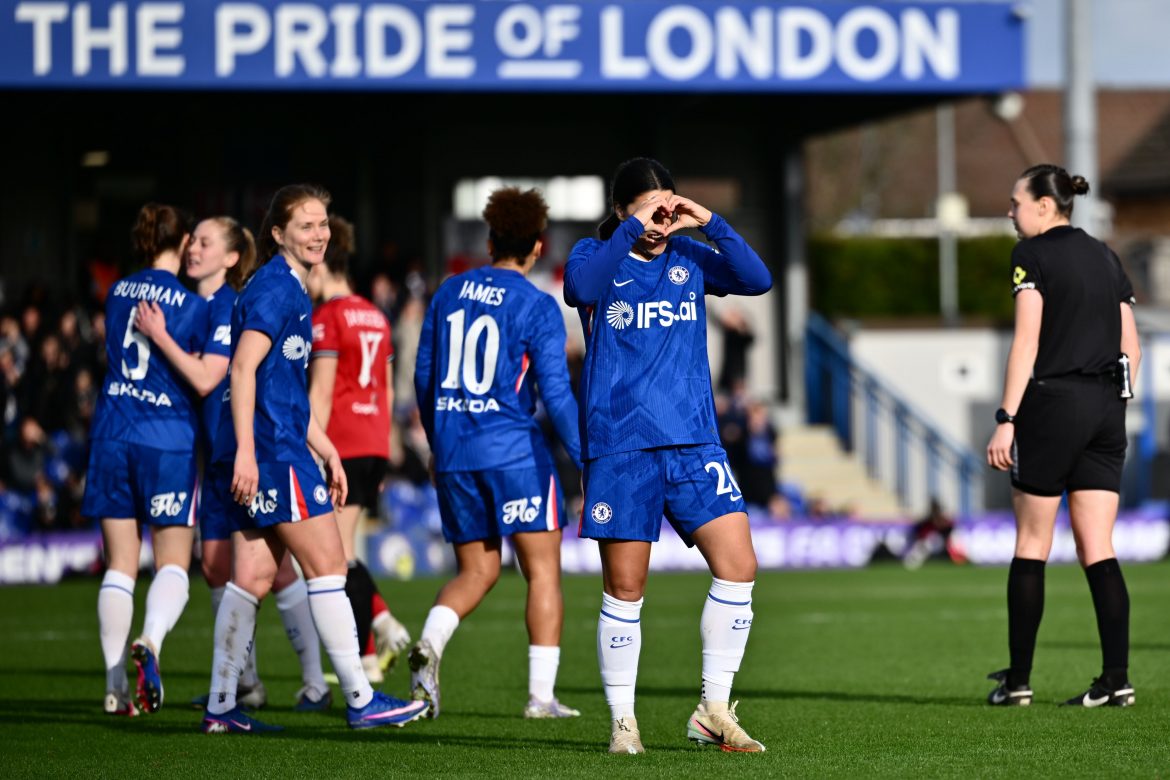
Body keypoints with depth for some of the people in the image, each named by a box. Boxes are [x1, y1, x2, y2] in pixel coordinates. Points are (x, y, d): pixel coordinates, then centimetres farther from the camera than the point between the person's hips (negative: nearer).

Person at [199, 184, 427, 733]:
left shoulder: (290, 290, 20)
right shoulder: (276, 287, -11)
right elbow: (243, 367, -19)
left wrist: (327, 452, 25)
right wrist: (245, 451, -25)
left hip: (281, 448, 10)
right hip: (270, 450, -10)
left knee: (253, 576, 8)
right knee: (327, 566, -6)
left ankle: (220, 705, 8)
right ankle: (360, 700, -3)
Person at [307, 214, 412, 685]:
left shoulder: (326, 317, -10)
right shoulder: (375, 317, 14)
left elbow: (320, 393, -14)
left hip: (340, 446, -8)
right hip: (375, 444, 8)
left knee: (339, 555, -1)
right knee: (339, 552, 15)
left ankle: (366, 659, -6)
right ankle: (384, 623, 2)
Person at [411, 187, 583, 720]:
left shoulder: (448, 293, 9)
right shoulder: (537, 307, -6)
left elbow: (424, 376, 14)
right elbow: (556, 394, -10)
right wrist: (587, 461, -2)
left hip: (453, 453, 5)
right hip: (514, 450, -5)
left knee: (476, 571, 14)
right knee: (543, 570, 4)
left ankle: (429, 642, -14)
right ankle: (540, 693, -1)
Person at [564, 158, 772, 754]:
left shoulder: (689, 258, 11)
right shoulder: (595, 256, 2)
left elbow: (757, 280, -3)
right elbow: (582, 288, -22)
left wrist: (710, 224, -12)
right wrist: (633, 229, -22)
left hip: (693, 442, 3)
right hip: (619, 447, -3)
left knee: (738, 566, -8)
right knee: (624, 588, -1)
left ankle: (712, 710, 2)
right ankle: (622, 721, 10)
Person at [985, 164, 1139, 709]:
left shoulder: (1033, 254, -4)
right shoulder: (1105, 256, 16)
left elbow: (1026, 343, -12)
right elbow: (1131, 347, 14)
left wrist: (1005, 420, -13)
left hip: (1053, 403, -6)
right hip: (1107, 409, 6)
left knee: (1031, 545, 3)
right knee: (1098, 551, 4)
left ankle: (1018, 679, 6)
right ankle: (1116, 677, -6)